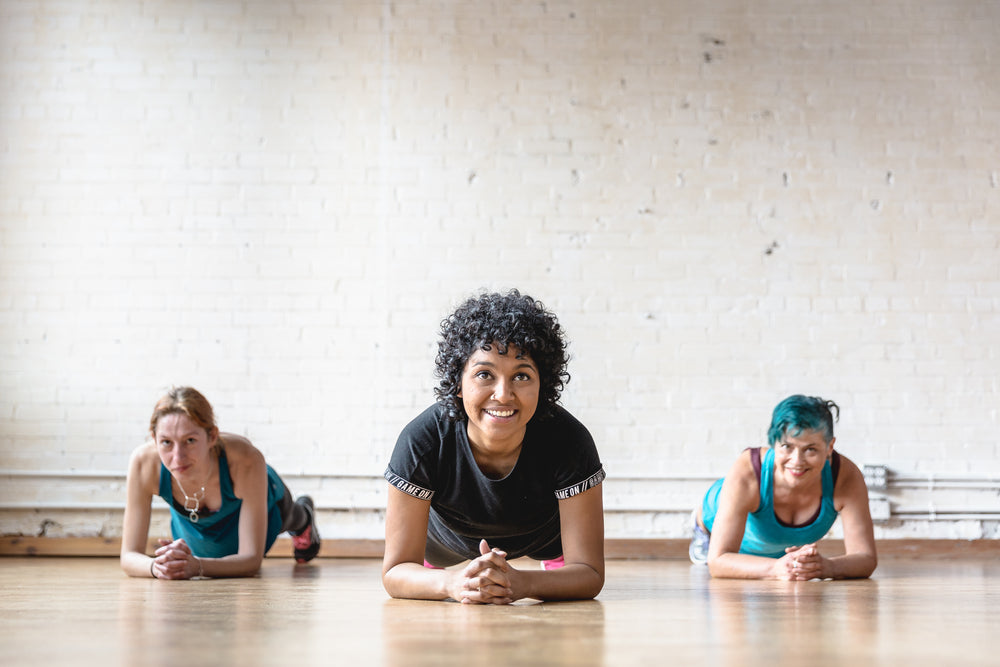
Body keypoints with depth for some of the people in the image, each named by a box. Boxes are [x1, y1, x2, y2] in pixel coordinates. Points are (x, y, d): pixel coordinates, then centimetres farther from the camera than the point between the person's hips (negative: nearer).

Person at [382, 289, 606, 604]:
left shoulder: (569, 441, -41)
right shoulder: (422, 442, -41)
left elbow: (590, 573, -39)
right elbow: (395, 571, -36)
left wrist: (519, 583, -61)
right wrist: (454, 583, -60)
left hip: (542, 532, 0)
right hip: (452, 535, 0)